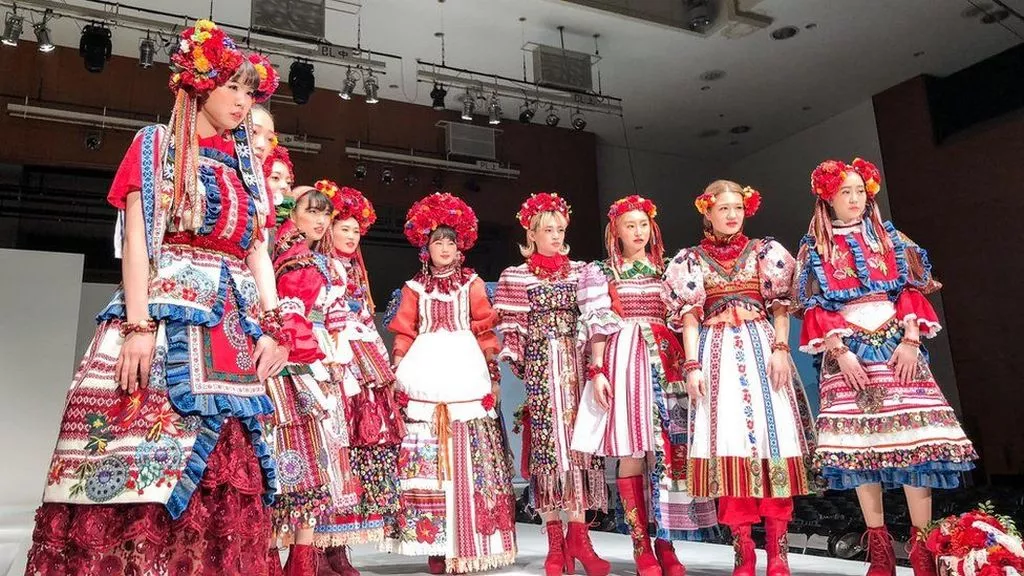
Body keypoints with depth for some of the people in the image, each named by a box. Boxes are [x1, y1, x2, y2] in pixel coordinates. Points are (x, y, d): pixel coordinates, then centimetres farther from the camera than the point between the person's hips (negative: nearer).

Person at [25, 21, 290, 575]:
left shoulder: (246, 164, 19)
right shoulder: (156, 144, 7)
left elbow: (258, 248, 14)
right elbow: (136, 237, -4)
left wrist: (272, 325, 3)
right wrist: (139, 323, -16)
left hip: (235, 322, 5)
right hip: (165, 307, -4)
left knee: (225, 466, 1)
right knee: (138, 455, -10)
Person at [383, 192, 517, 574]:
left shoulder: (472, 284, 12)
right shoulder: (414, 288, 14)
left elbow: (485, 330, 7)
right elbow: (404, 334, 9)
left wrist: (493, 374, 1)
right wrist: (397, 371, -1)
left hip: (466, 374, -1)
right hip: (426, 376, 1)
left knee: (468, 459, -4)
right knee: (427, 461, -2)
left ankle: (469, 541, 5)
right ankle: (436, 544, 5)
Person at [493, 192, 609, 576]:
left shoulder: (579, 271, 11)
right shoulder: (516, 277, 5)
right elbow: (511, 329, 2)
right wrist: (519, 365, -7)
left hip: (575, 365, 2)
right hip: (539, 368, -2)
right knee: (546, 443, -1)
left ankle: (578, 536, 5)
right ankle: (555, 541, 7)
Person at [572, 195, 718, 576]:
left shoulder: (665, 270, 16)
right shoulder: (600, 272, 8)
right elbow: (597, 326, 2)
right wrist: (597, 371, -8)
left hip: (665, 363, 3)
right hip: (625, 361, -3)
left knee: (668, 451, -1)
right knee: (632, 454, -5)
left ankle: (665, 543, 9)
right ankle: (641, 545, 3)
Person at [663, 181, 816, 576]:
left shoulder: (764, 252, 13)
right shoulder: (692, 260, 10)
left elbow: (780, 305, 7)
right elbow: (689, 316, 4)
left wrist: (781, 349, -7)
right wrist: (691, 364, -6)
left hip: (761, 349, 1)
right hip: (718, 355, -1)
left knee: (773, 438, -5)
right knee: (728, 444, -5)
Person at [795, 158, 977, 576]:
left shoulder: (889, 236, 12)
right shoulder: (814, 248, 7)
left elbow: (912, 289, 6)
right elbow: (815, 307, 0)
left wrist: (910, 339, -7)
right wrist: (840, 350, -11)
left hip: (896, 343, 1)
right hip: (847, 350, -1)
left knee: (912, 432, -6)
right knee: (858, 440, -3)